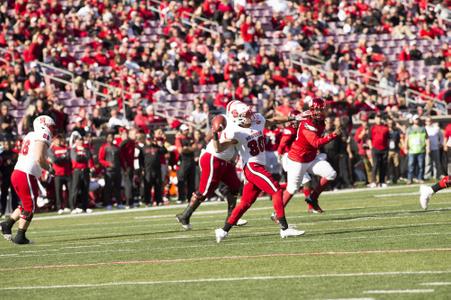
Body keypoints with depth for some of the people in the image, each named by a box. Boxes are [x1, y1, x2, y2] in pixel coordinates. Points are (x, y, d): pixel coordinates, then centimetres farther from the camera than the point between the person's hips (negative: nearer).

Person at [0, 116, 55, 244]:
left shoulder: (30, 136, 18)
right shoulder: (42, 138, -10)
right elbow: (39, 159, -21)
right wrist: (49, 168, -4)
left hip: (17, 174, 9)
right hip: (26, 176, -9)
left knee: (26, 205, 21)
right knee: (30, 207, 2)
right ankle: (20, 237, 4)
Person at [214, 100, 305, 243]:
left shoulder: (257, 119, 5)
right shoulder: (234, 132, -17)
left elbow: (273, 121, 24)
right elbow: (219, 149, -25)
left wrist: (292, 118, 28)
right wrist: (215, 134, -41)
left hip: (259, 166, 8)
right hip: (252, 167, -8)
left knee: (246, 203, 10)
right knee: (276, 191, -14)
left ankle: (223, 231, 16)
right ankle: (284, 229, -12)